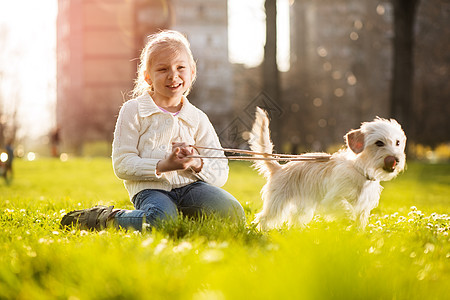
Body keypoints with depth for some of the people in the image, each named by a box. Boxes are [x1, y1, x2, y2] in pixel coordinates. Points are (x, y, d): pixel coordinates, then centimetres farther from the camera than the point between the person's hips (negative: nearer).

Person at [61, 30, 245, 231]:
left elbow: (221, 173, 11)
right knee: (161, 220, -37)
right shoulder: (133, 111, 5)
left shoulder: (198, 118, 14)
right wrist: (162, 166, -17)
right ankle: (104, 218, -8)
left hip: (190, 185, 3)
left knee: (232, 213, -24)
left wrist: (197, 164, -12)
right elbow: (122, 165, -3)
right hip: (150, 188, -3)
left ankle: (181, 214, 1)